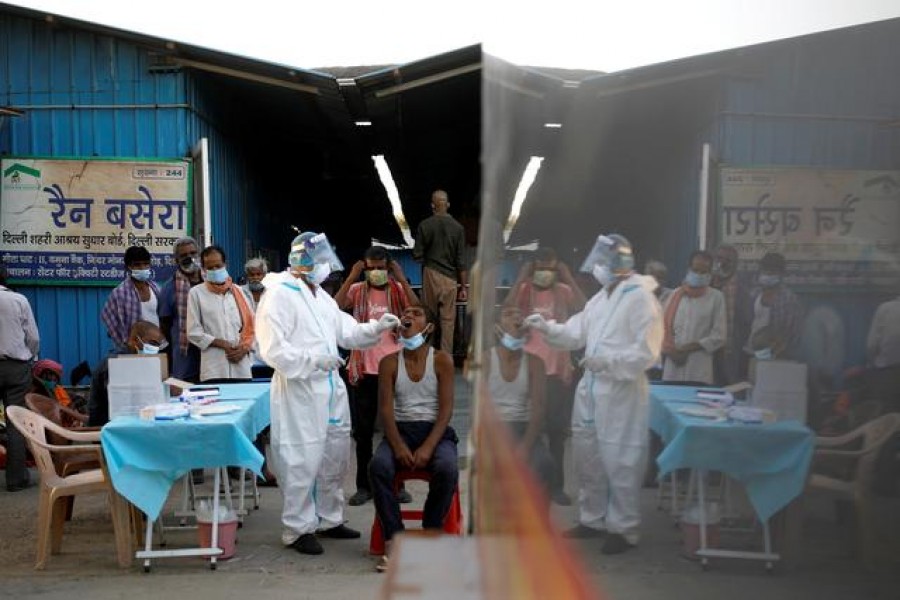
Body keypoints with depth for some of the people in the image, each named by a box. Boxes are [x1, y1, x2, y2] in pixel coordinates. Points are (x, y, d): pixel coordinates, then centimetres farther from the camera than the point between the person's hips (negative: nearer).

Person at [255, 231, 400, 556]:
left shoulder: (321, 295, 16)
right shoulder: (278, 295, -11)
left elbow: (346, 331, 17)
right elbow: (273, 349, -18)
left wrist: (377, 327, 2)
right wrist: (315, 360, -22)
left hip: (330, 388, 9)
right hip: (300, 392, -9)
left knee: (334, 457, 16)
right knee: (302, 462, -2)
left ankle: (328, 519, 32)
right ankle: (298, 529, 14)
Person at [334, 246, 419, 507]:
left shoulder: (398, 290, 1)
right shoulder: (357, 290, 2)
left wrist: (402, 279, -17)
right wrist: (351, 278, -16)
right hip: (363, 369, 1)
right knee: (362, 429, 8)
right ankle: (364, 485, 20)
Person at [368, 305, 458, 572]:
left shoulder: (442, 360, -1)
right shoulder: (389, 362, 4)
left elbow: (446, 408, -7)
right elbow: (385, 408, -3)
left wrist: (428, 447, -20)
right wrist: (398, 446, -19)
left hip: (435, 430, -1)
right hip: (400, 429, 1)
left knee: (447, 469, -32)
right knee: (378, 466, -30)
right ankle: (393, 539, -18)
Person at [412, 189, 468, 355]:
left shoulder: (424, 225, -4)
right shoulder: (457, 227, -3)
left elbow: (417, 255, -1)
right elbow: (461, 261, -3)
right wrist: (463, 287, 3)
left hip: (430, 274, 1)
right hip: (450, 277, 0)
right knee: (448, 319, 3)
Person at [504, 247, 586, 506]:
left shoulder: (564, 291, 2)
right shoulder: (524, 290, -2)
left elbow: (585, 311, -15)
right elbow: (507, 308, -21)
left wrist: (569, 278, -14)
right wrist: (521, 277, -19)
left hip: (558, 371, 2)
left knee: (557, 430, 11)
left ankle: (556, 485, 25)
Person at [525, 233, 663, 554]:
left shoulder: (641, 298, -13)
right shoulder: (601, 297, 13)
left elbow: (646, 352, -19)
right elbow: (577, 332, 15)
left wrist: (607, 361, -26)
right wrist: (547, 327, 2)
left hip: (621, 393, -9)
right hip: (590, 389, 9)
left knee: (620, 463, 3)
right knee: (587, 458, 17)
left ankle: (623, 529, 19)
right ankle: (593, 519, 33)